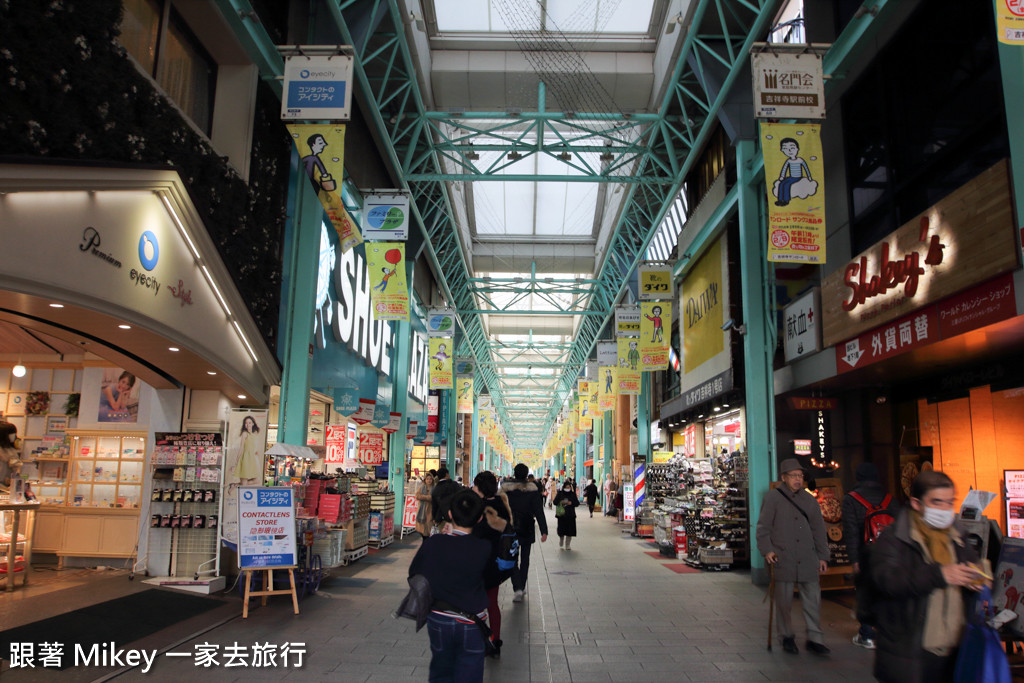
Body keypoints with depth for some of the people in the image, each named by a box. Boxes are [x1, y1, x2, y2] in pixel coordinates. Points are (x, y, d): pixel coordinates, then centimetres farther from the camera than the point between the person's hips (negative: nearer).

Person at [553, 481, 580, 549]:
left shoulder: (573, 494, 6)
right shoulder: (560, 493, 3)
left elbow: (577, 503, 5)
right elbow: (555, 502, 0)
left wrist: (571, 503, -13)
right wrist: (560, 502, -18)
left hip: (570, 515, 1)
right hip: (561, 515, -1)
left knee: (570, 531, -3)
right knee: (561, 529, -2)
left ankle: (567, 545, 10)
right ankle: (560, 543, 27)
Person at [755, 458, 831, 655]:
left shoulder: (809, 500, 13)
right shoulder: (772, 498, 0)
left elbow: (819, 530, 17)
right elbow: (763, 527, -1)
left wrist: (822, 556, 13)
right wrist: (767, 550, -12)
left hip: (808, 561, 3)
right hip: (783, 559, -3)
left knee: (813, 598, 2)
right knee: (784, 600, 4)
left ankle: (814, 638, 12)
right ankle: (787, 637, 19)